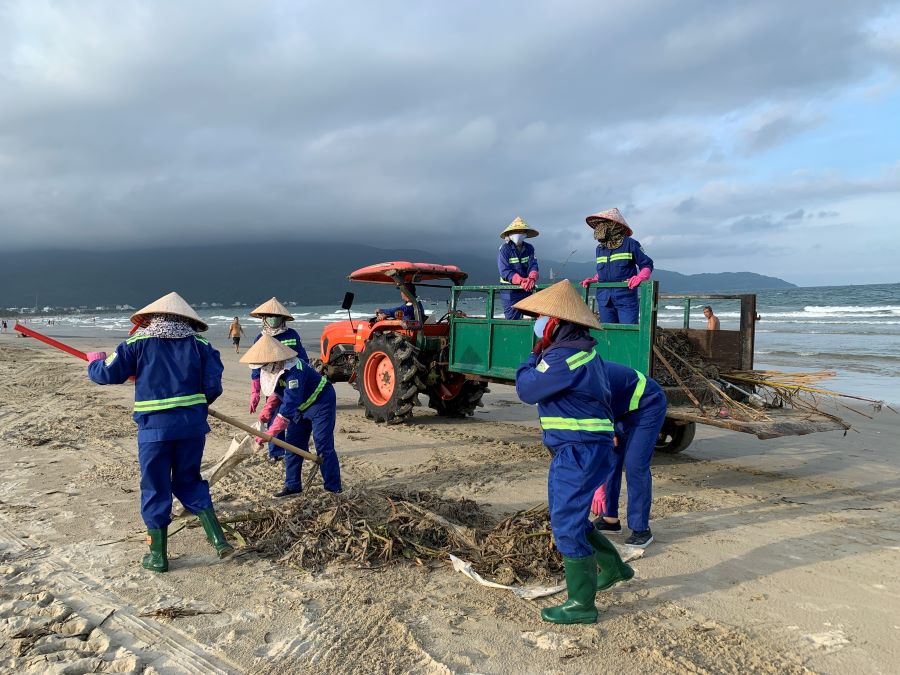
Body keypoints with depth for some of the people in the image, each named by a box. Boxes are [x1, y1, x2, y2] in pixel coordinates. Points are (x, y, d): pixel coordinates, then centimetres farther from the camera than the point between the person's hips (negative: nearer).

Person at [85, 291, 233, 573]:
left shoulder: (138, 343, 1)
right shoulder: (199, 344, 4)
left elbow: (108, 374, 2)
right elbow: (213, 386, -1)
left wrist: (94, 361, 25)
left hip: (154, 427, -2)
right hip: (193, 425, 2)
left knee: (155, 489, 11)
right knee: (190, 482, 19)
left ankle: (158, 556, 21)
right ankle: (218, 539, 11)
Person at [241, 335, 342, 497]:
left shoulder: (293, 371, -36)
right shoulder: (274, 368, -7)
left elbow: (289, 406, -39)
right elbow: (276, 391, 14)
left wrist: (270, 433, -39)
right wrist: (267, 408, -4)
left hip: (321, 403, -9)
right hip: (302, 407, 9)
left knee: (324, 447, -10)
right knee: (293, 444, 9)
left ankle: (334, 489, -2)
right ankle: (292, 485, 18)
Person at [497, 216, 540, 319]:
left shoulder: (529, 248, 8)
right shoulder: (504, 249, -5)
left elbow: (533, 266, -3)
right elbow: (505, 271, -14)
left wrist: (532, 278, -26)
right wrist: (521, 281, -28)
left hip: (526, 291, 4)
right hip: (510, 291, -4)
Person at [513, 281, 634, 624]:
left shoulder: (564, 357, -21)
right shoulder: (583, 350, 11)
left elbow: (527, 389, -14)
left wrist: (534, 356, 0)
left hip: (578, 453, -10)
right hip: (585, 449, 10)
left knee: (567, 524, -1)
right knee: (571, 516, 23)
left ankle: (581, 605, 11)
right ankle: (614, 568, 41)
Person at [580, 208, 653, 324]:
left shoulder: (629, 244, -2)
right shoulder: (600, 248, 15)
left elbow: (647, 265, 1)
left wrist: (640, 277, -17)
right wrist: (593, 280, 12)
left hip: (625, 297, -5)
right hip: (604, 299, 5)